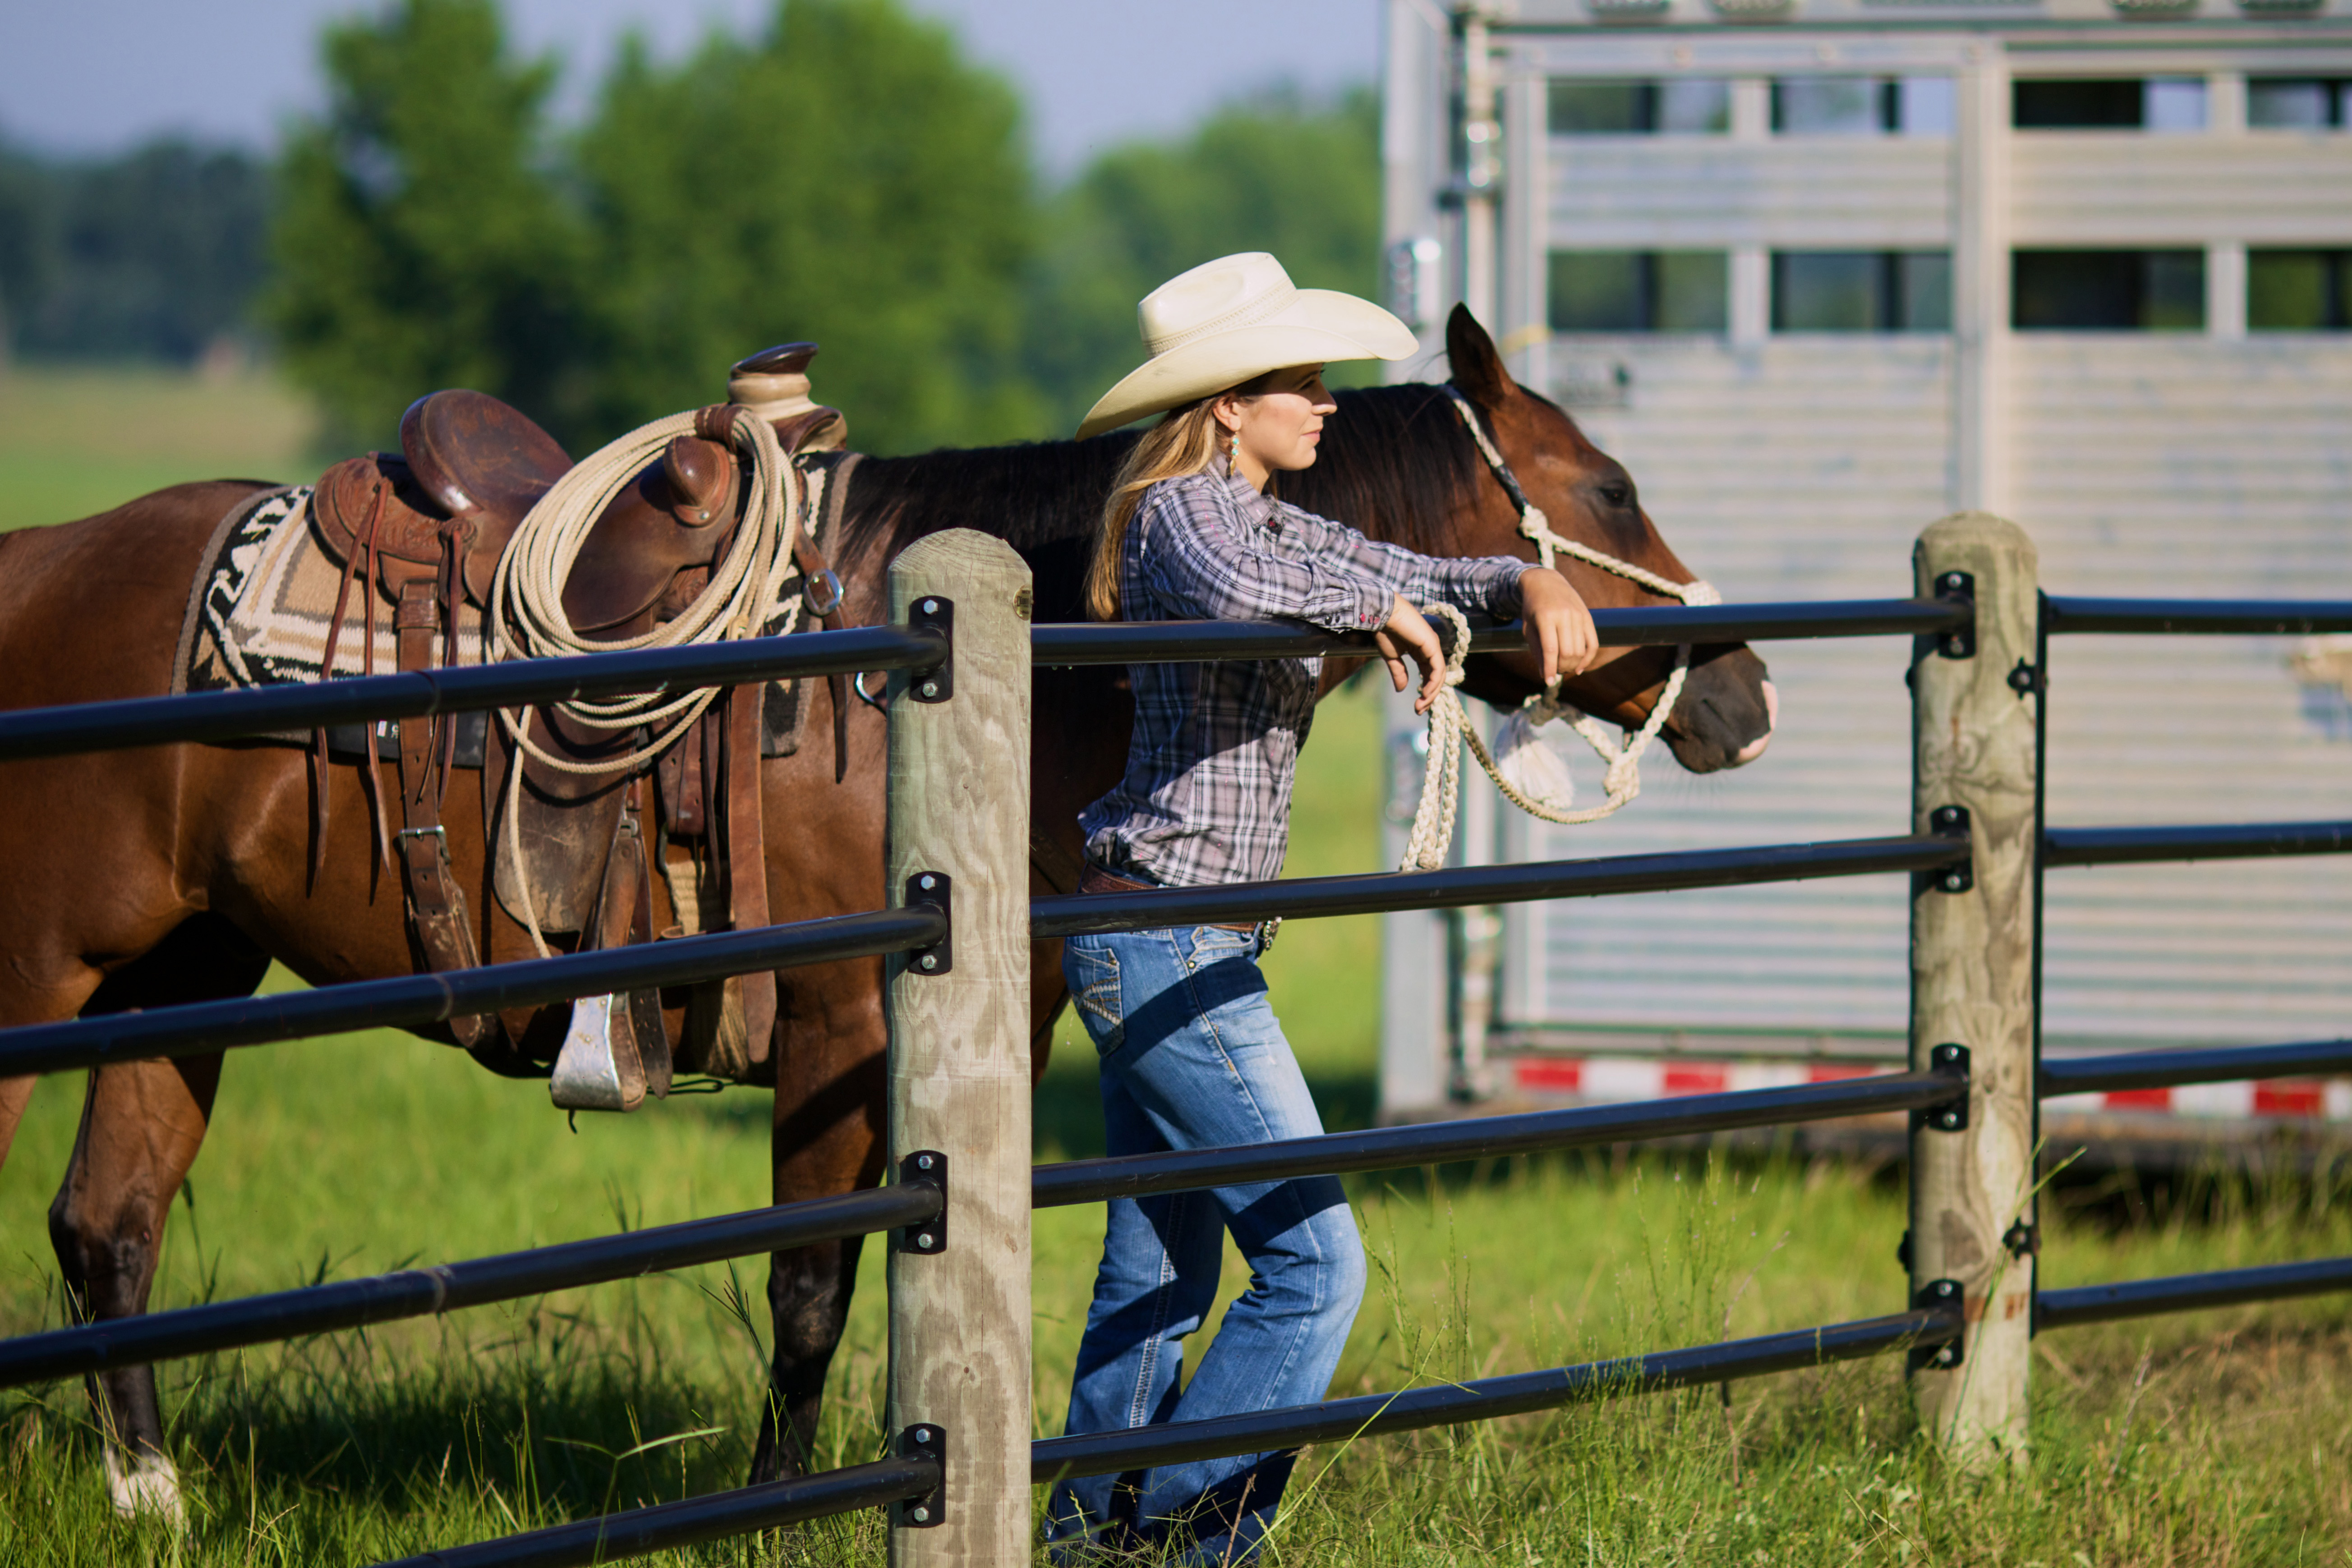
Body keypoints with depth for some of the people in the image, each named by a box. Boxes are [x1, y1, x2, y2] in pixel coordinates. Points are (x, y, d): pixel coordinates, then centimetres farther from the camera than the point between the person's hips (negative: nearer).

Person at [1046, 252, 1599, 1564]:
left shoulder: (1276, 522, 15)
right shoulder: (1182, 513, -13)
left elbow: (1425, 581, 21)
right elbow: (1235, 594, -36)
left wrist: (1529, 583, 0)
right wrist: (1378, 605, -21)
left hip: (1155, 948, 10)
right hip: (1169, 945, -10)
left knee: (1162, 1275, 16)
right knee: (1315, 1262, -9)